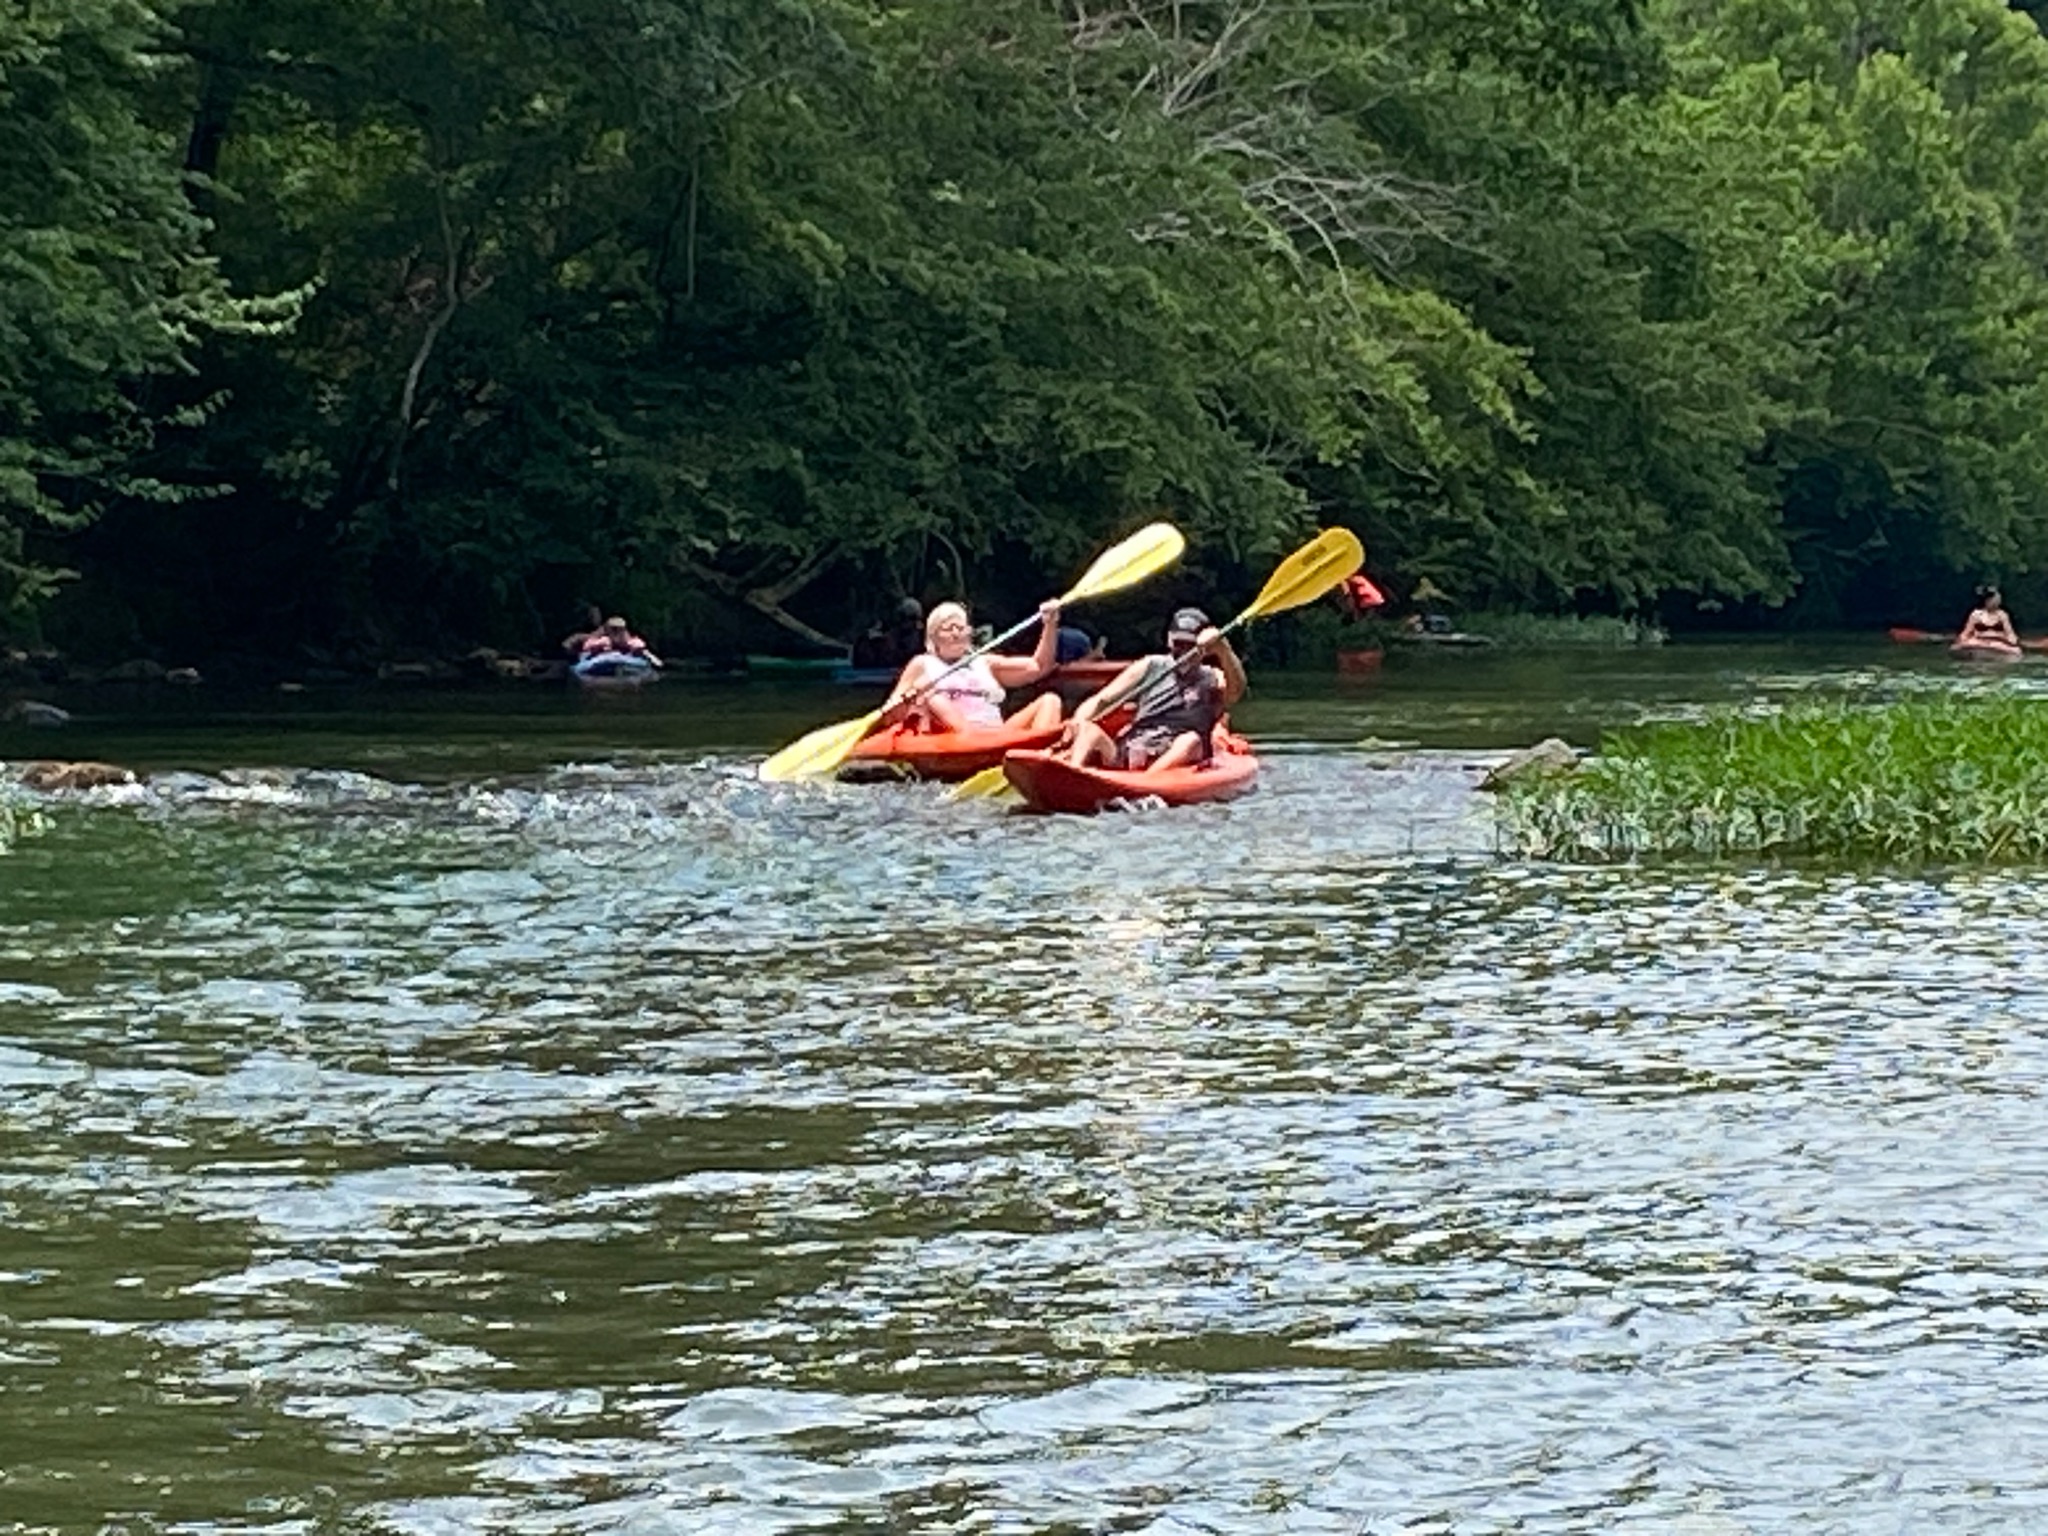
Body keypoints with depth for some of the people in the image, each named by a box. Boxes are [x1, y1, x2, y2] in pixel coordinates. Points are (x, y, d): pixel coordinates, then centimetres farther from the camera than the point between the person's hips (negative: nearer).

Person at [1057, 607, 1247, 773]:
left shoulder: (1212, 680, 15)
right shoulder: (1150, 667, 19)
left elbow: (1236, 690, -10)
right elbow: (1101, 701, 13)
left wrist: (1223, 648, -28)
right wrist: (1078, 721, -9)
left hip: (1173, 762, -2)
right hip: (1126, 757, 2)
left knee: (1191, 741, -32)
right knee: (1089, 730, -23)